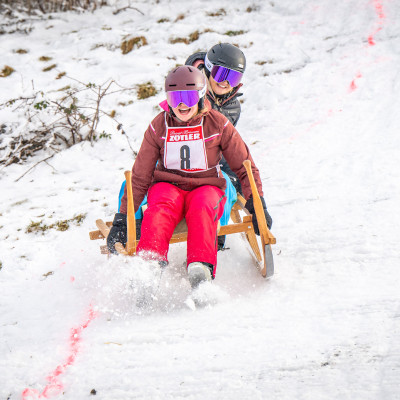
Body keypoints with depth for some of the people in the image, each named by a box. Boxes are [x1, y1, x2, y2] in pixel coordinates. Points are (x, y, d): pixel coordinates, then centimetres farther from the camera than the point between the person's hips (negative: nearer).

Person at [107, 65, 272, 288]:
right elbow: (140, 176, 6)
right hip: (167, 185, 1)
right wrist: (122, 219, 1)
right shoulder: (159, 127, 2)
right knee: (160, 210, -35)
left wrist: (257, 205, -2)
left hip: (207, 187, 0)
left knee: (202, 208, -37)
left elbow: (245, 167, 7)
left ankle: (201, 270, -56)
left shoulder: (218, 124, 0)